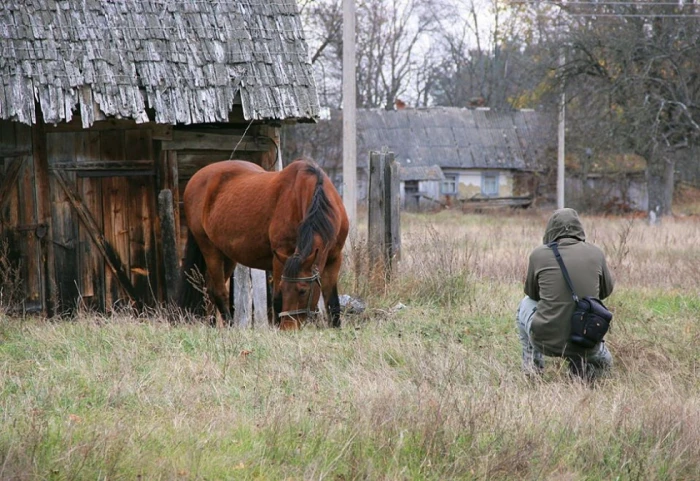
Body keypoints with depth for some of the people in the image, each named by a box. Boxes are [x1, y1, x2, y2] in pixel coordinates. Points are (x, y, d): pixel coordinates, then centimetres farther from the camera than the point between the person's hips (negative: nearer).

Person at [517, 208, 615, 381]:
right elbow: (606, 291, 18)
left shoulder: (539, 254, -3)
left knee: (527, 302, 30)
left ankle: (532, 363, 22)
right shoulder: (596, 253, 0)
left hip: (547, 341, -1)